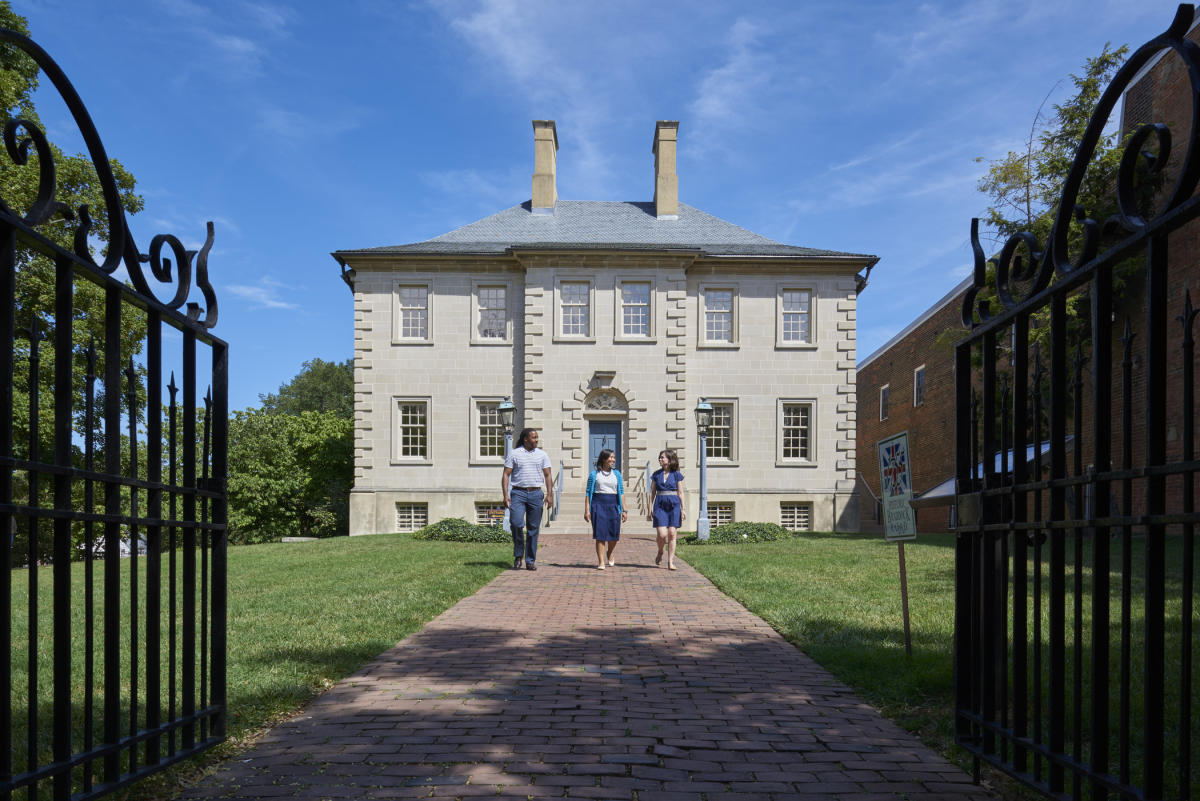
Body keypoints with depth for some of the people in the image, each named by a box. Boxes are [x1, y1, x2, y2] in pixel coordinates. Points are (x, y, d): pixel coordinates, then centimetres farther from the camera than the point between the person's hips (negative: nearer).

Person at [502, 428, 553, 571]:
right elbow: (506, 475, 3)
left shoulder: (542, 454, 11)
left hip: (536, 494, 2)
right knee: (516, 523, -17)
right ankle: (518, 555, 4)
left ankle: (530, 561, 10)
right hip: (518, 493, -2)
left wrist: (550, 494, -1)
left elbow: (547, 476, 11)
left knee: (533, 529, 2)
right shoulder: (514, 454, 5)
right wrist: (505, 495, -8)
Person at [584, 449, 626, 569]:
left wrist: (623, 510, 3)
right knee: (600, 534, -6)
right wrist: (587, 510, -3)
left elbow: (621, 492, 9)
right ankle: (601, 562, -1)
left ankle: (610, 555, 34)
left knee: (614, 534, 4)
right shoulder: (594, 474, 4)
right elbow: (588, 492, 4)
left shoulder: (617, 474, 10)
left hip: (613, 505, 2)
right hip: (598, 505, -2)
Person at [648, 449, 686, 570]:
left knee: (672, 534, -4)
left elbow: (680, 493, 6)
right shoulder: (656, 474, 9)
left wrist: (683, 509, 1)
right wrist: (650, 509, 6)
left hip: (674, 505, -1)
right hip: (660, 506, 1)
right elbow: (652, 492, 11)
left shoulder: (676, 474, 4)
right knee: (662, 534, -11)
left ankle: (670, 562, 2)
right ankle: (660, 553, 18)